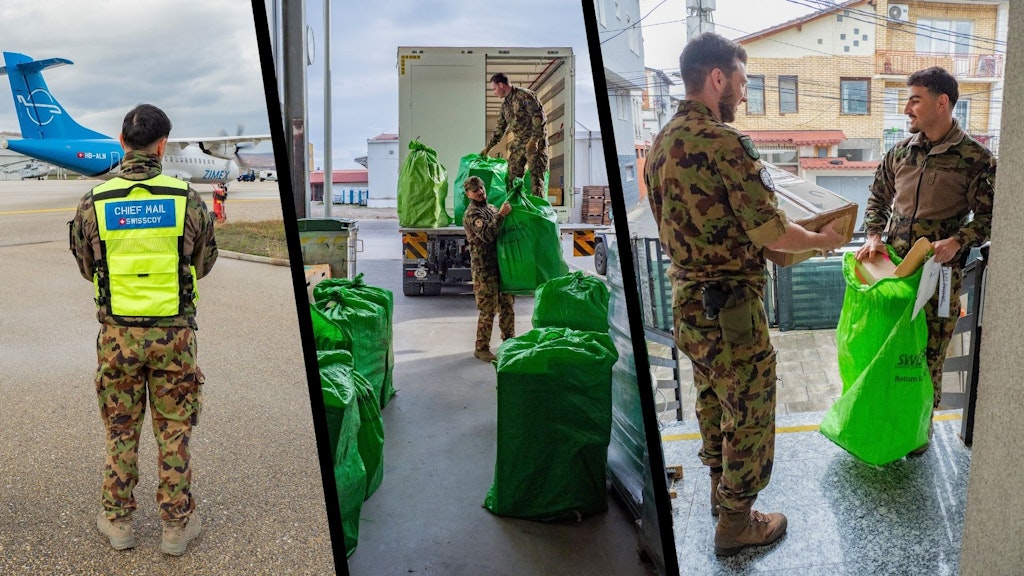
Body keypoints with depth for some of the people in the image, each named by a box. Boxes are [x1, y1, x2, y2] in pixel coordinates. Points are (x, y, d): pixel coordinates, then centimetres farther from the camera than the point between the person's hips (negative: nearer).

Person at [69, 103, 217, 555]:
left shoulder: (93, 203, -6)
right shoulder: (187, 199, -9)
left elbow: (87, 268, 7)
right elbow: (202, 264, 3)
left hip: (118, 334, 1)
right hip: (174, 332, -1)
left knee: (120, 430, 15)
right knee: (174, 432, 10)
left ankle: (117, 522, 28)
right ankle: (177, 524, 20)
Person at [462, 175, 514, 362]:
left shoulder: (491, 208, 16)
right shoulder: (472, 214, -12)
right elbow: (487, 235, -27)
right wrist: (501, 215, -27)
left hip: (501, 265, 8)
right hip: (485, 269, -8)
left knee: (507, 305, 16)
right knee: (488, 310, -5)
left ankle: (509, 342, 29)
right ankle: (481, 348, 6)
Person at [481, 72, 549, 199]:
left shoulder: (524, 95, -11)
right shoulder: (505, 103, 15)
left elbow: (539, 117, -16)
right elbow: (500, 127, 23)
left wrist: (534, 140, -22)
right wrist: (489, 146, 22)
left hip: (535, 141, -8)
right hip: (518, 142, 8)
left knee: (536, 174, -12)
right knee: (513, 175, 4)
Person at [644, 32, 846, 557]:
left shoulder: (660, 144, 6)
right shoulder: (724, 143, -21)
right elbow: (771, 233, -20)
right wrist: (823, 239, -1)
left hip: (684, 300, 9)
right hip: (729, 308, -9)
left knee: (712, 401, 24)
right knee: (750, 414, 7)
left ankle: (721, 488, 43)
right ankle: (736, 523, 21)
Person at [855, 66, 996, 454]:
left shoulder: (975, 158, -7)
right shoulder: (901, 152, 6)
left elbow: (988, 215, -4)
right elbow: (879, 197, 15)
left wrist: (957, 241, -21)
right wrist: (874, 236, -1)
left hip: (940, 272, -4)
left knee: (929, 352, 5)